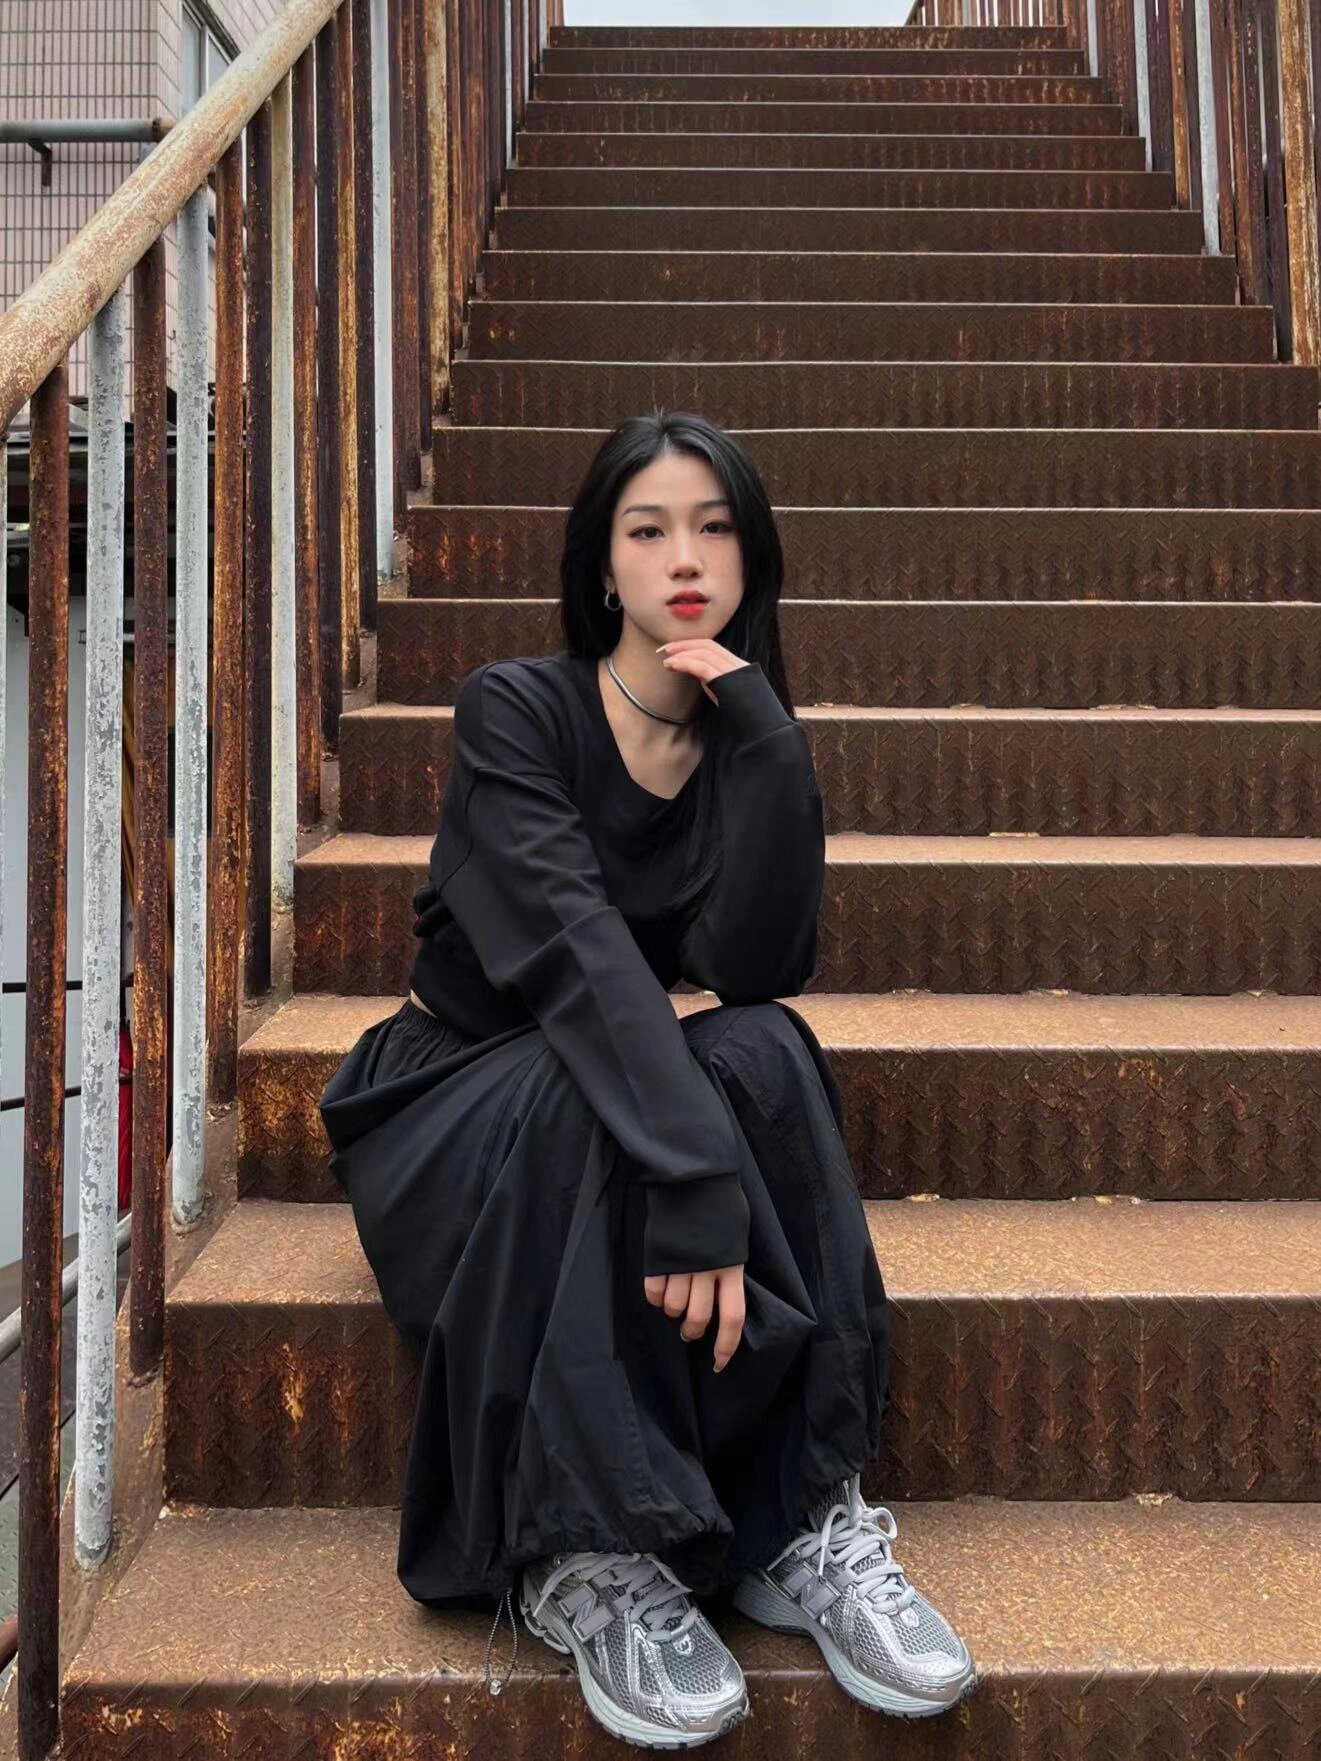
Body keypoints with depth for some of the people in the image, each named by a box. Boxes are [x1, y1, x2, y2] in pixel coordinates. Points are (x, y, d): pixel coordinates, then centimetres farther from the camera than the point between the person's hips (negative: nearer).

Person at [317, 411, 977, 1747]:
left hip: (617, 1082, 4)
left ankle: (805, 1521, -26)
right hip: (460, 1098, -3)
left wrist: (764, 737, -25)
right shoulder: (515, 709, -13)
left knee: (766, 1057, -29)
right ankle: (587, 1559, -31)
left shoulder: (748, 737, 0)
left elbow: (755, 968, -17)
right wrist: (693, 1181, -42)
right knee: (585, 1103, -37)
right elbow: (575, 949, -30)